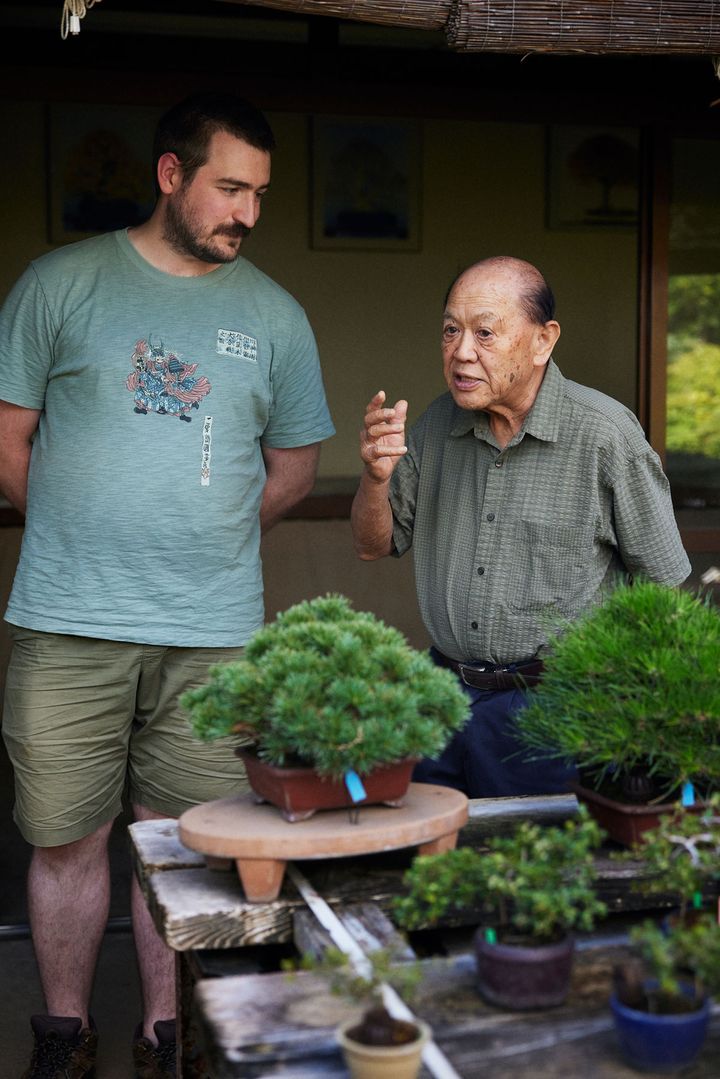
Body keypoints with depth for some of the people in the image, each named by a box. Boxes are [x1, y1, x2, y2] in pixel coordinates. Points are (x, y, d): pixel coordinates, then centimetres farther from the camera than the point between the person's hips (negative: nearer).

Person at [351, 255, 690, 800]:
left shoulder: (604, 433, -12)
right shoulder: (438, 423, 4)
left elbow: (663, 589, -6)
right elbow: (375, 546, 10)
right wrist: (376, 474, -10)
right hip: (442, 696, 5)